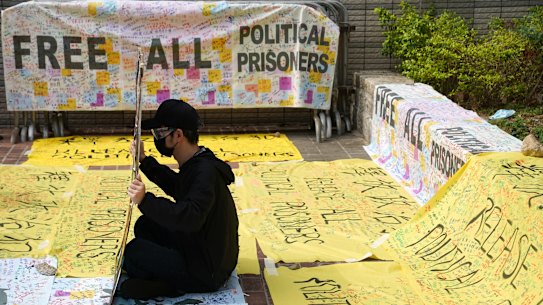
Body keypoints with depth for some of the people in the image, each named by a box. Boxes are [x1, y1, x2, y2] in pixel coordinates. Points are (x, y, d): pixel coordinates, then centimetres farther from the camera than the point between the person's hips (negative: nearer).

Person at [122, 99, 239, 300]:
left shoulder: (205, 172, -26)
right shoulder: (195, 163, 4)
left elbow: (191, 217, -41)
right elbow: (176, 186, 25)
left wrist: (145, 200, -44)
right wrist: (144, 161, 18)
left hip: (207, 272, -10)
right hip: (198, 249, 10)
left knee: (133, 251, -16)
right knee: (145, 225, 12)